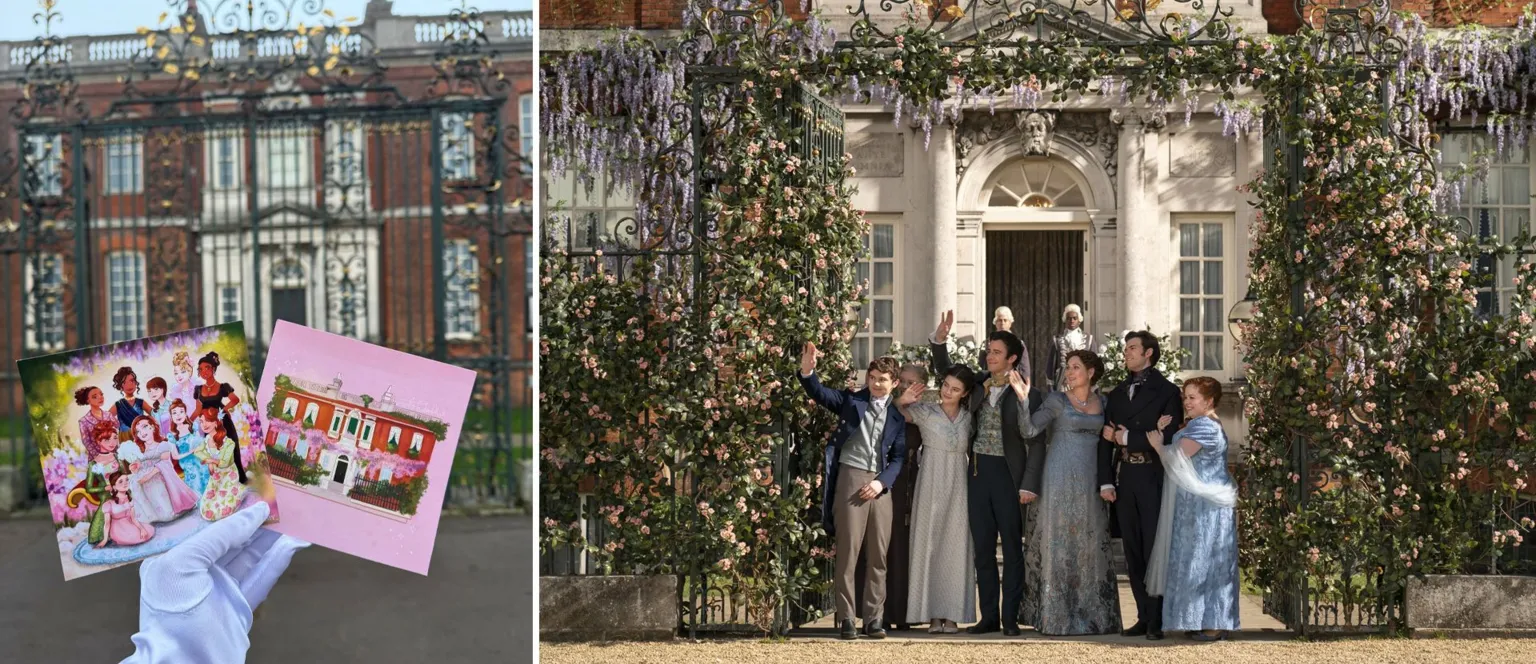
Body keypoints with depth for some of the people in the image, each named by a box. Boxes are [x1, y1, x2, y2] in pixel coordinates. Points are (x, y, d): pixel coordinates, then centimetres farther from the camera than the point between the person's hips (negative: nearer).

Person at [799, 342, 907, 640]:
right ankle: (846, 618, -2)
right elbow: (820, 393, -6)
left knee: (878, 555, 2)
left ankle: (874, 618, 7)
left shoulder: (897, 415, 14)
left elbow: (899, 456, 10)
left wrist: (882, 482, -6)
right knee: (848, 551, -5)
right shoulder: (851, 400, 9)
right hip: (851, 477, -3)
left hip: (880, 485, 3)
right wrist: (807, 371, -26)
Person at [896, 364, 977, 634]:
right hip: (931, 487, -3)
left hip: (958, 489, 3)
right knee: (929, 544, -3)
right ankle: (933, 615, 0)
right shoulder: (925, 412, 0)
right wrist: (902, 400, -22)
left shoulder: (968, 417, 9)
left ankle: (951, 614, 3)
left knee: (955, 547, 0)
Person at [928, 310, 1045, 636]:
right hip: (978, 472, 5)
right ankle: (989, 616, 14)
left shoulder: (1027, 393, -6)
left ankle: (1010, 617, 7)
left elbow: (1036, 443, -7)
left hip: (1008, 474, -5)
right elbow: (946, 371, 16)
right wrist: (939, 340, -2)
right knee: (982, 548, 8)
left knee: (1012, 548, 1)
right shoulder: (977, 385, 8)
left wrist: (1029, 485, -13)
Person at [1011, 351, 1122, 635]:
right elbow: (1029, 429, -11)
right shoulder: (1056, 401, 0)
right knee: (1059, 545, -3)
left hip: (1091, 483, 4)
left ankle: (1092, 616, 15)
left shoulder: (1103, 403, 11)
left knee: (1090, 547, 7)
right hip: (1060, 482, -4)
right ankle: (1056, 618, 1)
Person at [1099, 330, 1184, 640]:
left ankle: (1157, 620, 3)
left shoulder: (1166, 391, -2)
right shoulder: (1117, 394, 14)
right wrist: (1106, 481, 1)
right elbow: (1107, 439, 10)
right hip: (1124, 479, 5)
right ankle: (1144, 617, 13)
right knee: (1133, 551, 7)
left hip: (1153, 479, -5)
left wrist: (1126, 437, -8)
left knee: (1154, 550, -2)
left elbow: (1168, 438, -12)